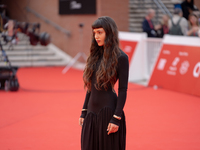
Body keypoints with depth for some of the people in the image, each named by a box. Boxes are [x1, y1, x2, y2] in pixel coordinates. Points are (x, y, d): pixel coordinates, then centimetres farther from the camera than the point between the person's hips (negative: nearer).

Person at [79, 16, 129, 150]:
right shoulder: (95, 55, 11)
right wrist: (84, 112, 12)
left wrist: (116, 118, -15)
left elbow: (123, 90, -10)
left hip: (108, 110, -6)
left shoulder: (120, 57, -8)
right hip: (92, 112, 6)